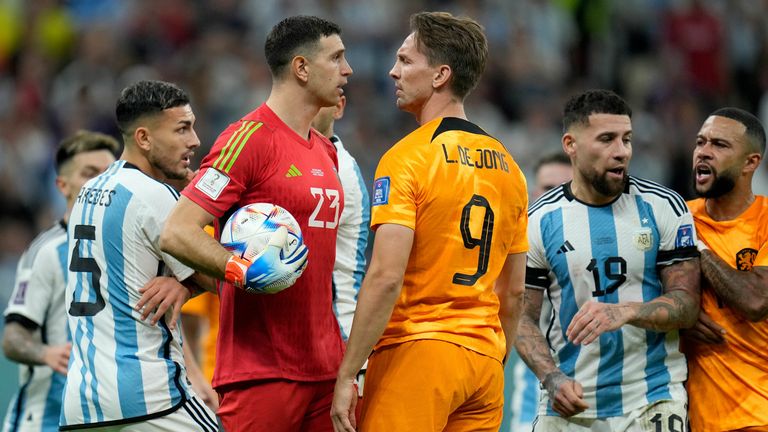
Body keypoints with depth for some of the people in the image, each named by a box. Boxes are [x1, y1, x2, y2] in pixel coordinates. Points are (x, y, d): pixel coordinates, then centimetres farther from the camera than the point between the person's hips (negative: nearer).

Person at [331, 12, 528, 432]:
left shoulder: (407, 158, -9)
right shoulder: (506, 166, 13)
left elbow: (385, 278, -16)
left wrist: (347, 376, -14)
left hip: (416, 350, -7)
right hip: (484, 357, 7)